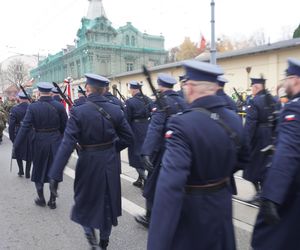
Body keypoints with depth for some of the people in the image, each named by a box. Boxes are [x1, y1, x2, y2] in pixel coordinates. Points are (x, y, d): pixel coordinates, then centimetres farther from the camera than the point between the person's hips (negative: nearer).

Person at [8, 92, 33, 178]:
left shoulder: (14, 109, -10)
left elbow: (11, 125, -10)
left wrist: (12, 137, -1)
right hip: (31, 135, 1)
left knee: (18, 153, 21)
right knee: (29, 154, 13)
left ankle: (21, 170, 22)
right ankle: (27, 173, 17)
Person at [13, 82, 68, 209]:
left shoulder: (33, 107, -10)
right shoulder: (59, 106, -6)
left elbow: (25, 128, -12)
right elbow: (65, 126, -1)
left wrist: (16, 146, -6)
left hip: (40, 142, -1)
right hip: (56, 142, 1)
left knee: (38, 170, 18)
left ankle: (41, 198, 28)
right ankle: (52, 200, 20)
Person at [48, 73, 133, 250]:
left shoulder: (78, 112, -15)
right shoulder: (116, 110, -6)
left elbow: (67, 144, -21)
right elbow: (128, 137, -1)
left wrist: (56, 175, -19)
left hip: (89, 162, -3)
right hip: (111, 163, 3)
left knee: (86, 198, 21)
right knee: (108, 201, 19)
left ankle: (91, 235, 12)